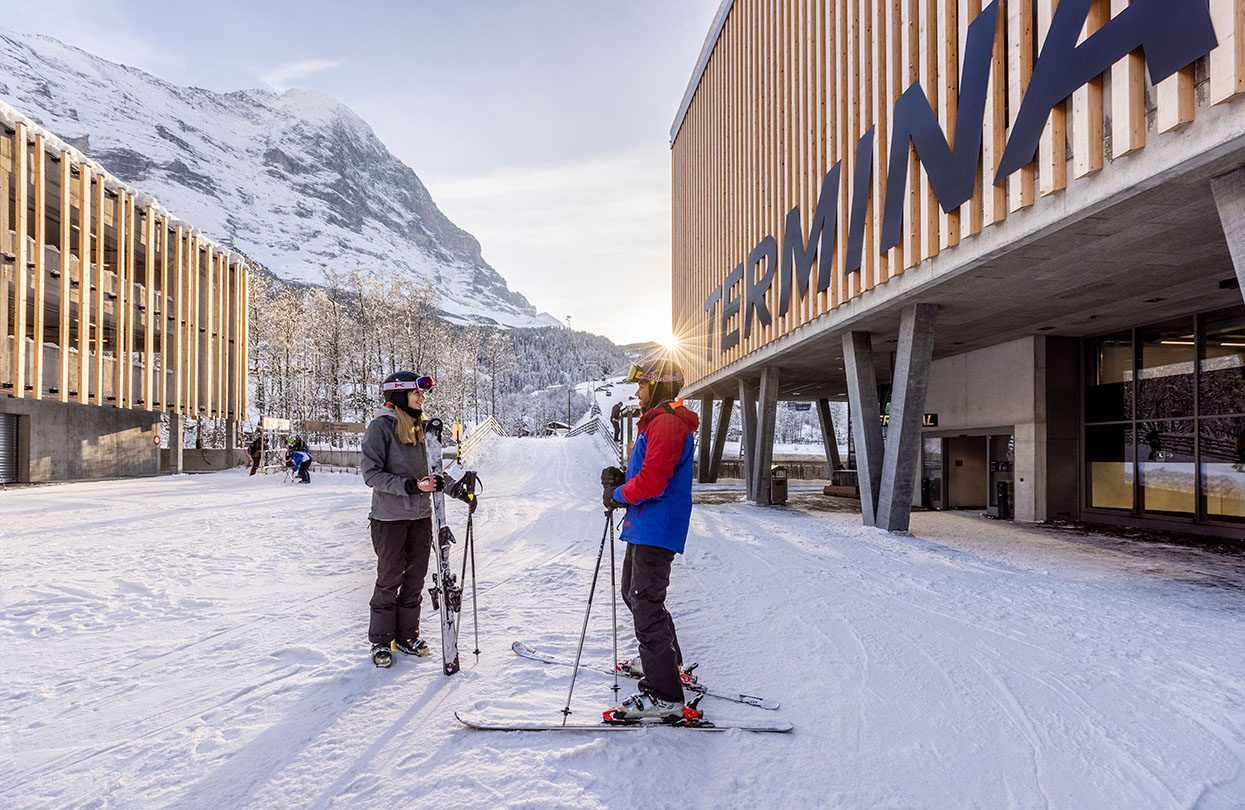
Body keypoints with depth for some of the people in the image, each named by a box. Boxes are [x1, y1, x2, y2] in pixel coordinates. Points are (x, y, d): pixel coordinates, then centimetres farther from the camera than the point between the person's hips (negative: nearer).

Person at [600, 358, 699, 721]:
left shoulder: (667, 423, -16)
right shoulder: (657, 421, 20)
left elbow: (652, 481, -24)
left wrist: (618, 495, -8)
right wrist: (621, 479, 5)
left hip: (655, 528, -11)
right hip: (645, 526, 11)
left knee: (646, 604, -10)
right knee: (634, 592, 23)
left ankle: (664, 695, -6)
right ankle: (665, 660, 40)